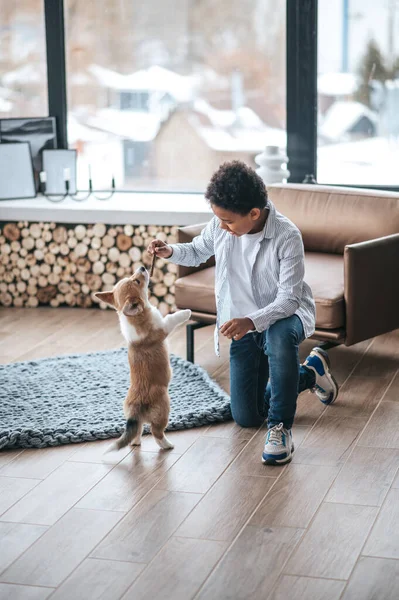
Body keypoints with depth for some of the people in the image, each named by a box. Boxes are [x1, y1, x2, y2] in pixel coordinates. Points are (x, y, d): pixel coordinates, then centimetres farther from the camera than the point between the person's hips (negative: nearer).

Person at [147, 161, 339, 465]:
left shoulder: (287, 236, -26)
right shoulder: (220, 225, -12)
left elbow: (289, 299, -28)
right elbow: (197, 253, 8)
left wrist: (252, 321, -45)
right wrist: (170, 251, -14)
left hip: (286, 314, -5)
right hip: (244, 325, 5)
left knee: (279, 335, -44)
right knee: (247, 417, 6)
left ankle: (281, 426, -25)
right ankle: (311, 371, 31)